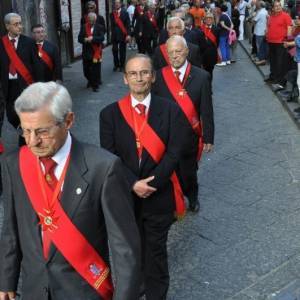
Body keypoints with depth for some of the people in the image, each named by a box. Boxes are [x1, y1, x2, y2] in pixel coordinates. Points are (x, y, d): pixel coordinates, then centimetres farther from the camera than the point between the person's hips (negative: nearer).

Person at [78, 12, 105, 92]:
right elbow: (80, 38, 0)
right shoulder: (84, 27, 4)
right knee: (86, 69, 10)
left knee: (96, 70, -2)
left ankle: (95, 85, 10)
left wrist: (93, 39, -22)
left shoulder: (98, 27, -1)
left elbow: (102, 38, -12)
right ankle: (90, 80, 38)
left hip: (96, 52, -2)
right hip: (86, 52, 2)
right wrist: (86, 40, -18)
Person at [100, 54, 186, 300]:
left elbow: (174, 152, -11)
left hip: (159, 196, -1)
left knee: (155, 251, 12)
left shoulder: (170, 110, -5)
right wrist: (133, 184, -18)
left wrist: (150, 183, -19)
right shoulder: (110, 113, -3)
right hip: (124, 196, 1)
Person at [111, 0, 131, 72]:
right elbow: (112, 24, 8)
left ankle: (122, 65, 15)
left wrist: (128, 34, -13)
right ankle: (116, 65, 18)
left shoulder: (125, 13, -2)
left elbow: (128, 24, -5)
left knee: (122, 51, 3)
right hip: (114, 35, 2)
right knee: (114, 50, 2)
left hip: (123, 34, -2)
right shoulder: (112, 13, 5)